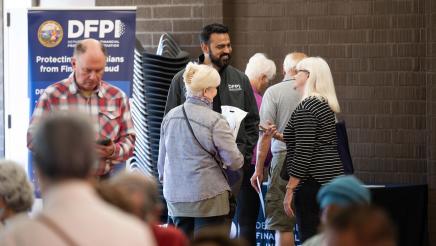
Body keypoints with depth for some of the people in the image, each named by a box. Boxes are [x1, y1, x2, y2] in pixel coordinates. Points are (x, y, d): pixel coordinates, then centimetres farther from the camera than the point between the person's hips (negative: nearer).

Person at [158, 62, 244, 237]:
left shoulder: (170, 116, 4)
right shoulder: (215, 121, -13)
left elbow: (162, 158, 14)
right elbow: (235, 161, -12)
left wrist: (165, 180, 30)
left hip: (175, 196, 6)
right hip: (207, 197, -6)